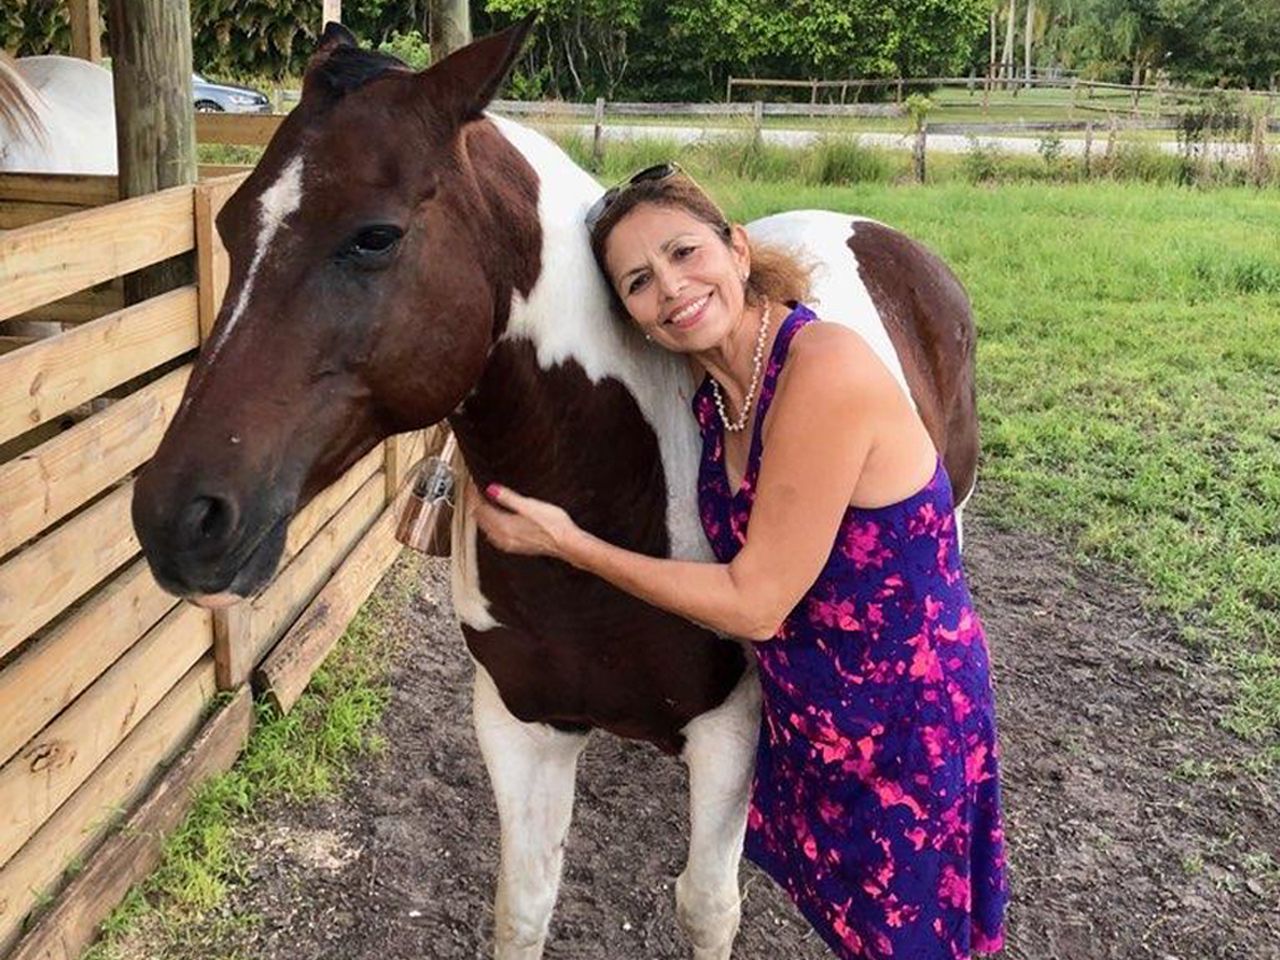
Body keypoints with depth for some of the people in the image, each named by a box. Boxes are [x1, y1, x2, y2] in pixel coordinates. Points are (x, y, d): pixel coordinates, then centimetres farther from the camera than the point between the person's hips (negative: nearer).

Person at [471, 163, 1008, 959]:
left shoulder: (825, 367, -29)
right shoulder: (712, 396, -4)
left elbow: (754, 603, -25)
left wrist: (569, 545, -19)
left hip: (904, 726, -7)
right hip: (807, 715, 7)